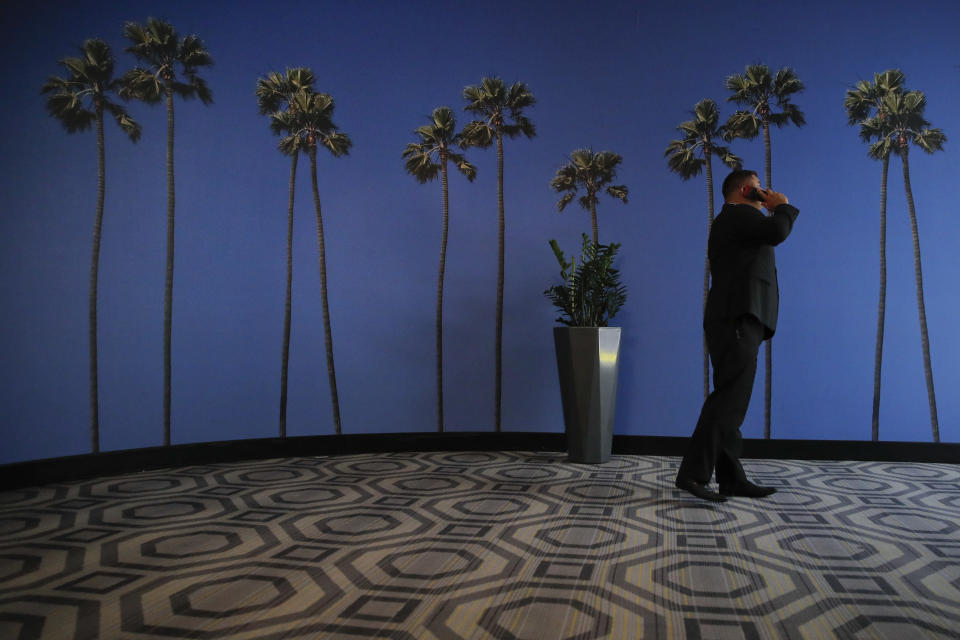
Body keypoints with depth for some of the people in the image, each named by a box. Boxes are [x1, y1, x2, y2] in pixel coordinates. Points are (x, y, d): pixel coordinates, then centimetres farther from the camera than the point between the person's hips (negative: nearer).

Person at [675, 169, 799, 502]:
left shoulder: (733, 220, 29)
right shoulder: (738, 214, 0)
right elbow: (777, 231, -17)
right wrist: (782, 206, 0)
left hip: (737, 321, 11)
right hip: (738, 317, -11)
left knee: (732, 400, 6)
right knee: (730, 397, -17)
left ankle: (732, 478, 9)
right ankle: (693, 473, -21)